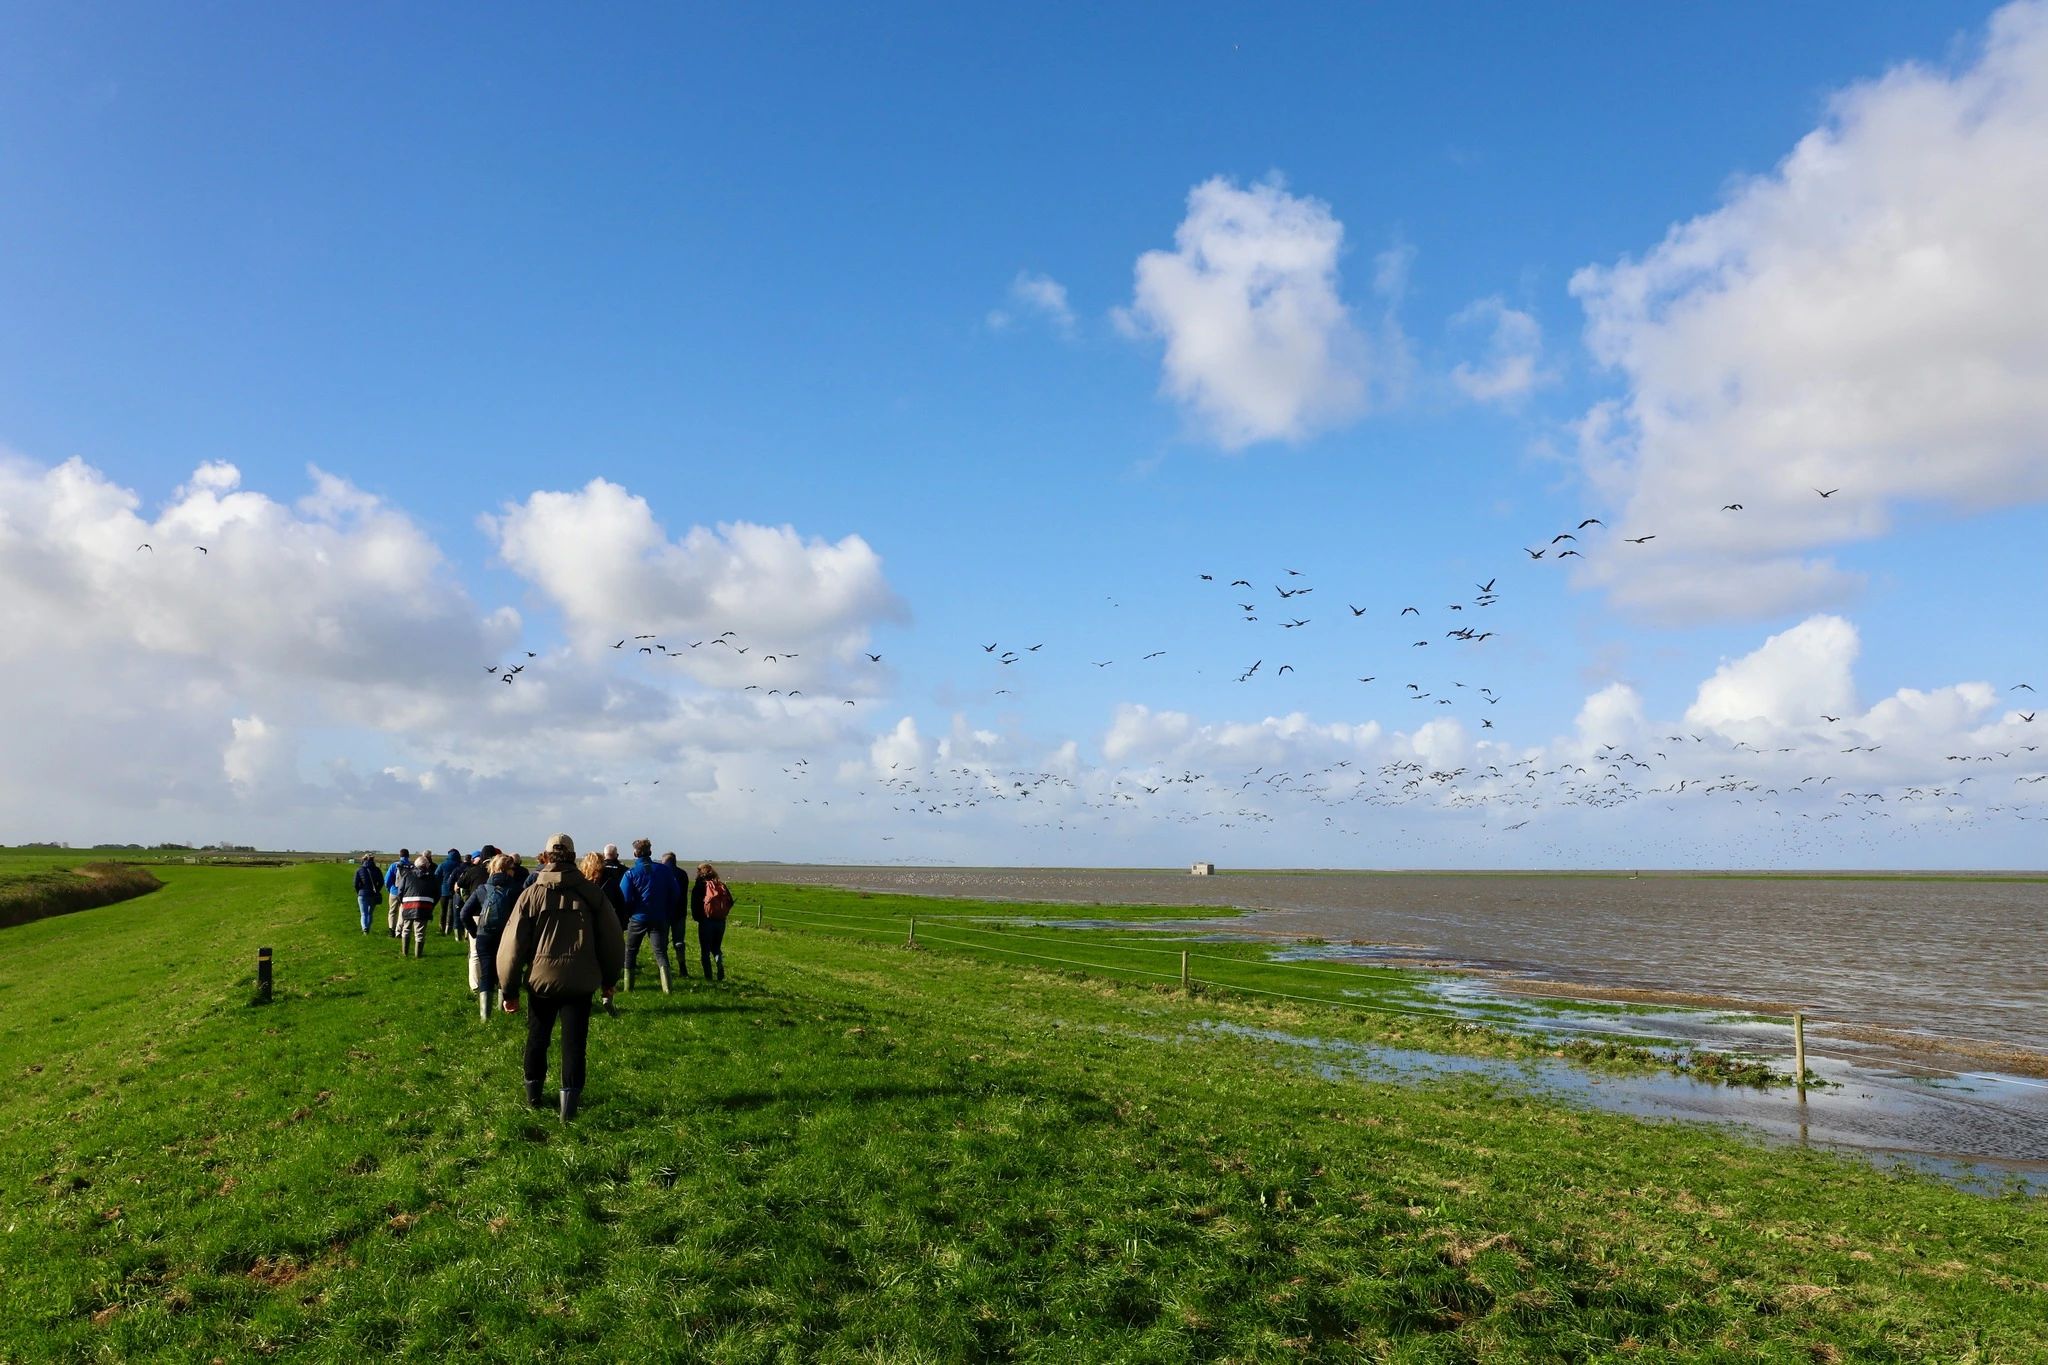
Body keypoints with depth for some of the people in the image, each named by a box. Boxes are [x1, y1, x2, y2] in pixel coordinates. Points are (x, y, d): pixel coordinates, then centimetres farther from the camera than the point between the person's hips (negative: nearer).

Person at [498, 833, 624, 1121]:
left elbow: (512, 946, -3)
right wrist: (609, 979, 18)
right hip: (580, 981, -1)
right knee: (573, 1043, 4)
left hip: (541, 979, 1)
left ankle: (533, 1096, 34)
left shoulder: (531, 895, -3)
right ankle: (568, 1105, 0)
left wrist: (509, 990, 6)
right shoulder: (590, 893, -1)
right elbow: (612, 939, 4)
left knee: (537, 1038, 19)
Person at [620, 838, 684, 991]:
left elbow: (625, 898, -11)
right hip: (659, 919, 1)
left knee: (630, 951, 16)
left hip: (638, 918, -1)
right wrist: (668, 914, 12)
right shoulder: (664, 870, 0)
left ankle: (628, 986, 18)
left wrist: (628, 914, 8)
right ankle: (666, 987, -15)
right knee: (661, 952, 0)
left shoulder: (631, 873, -8)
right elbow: (676, 893, 3)